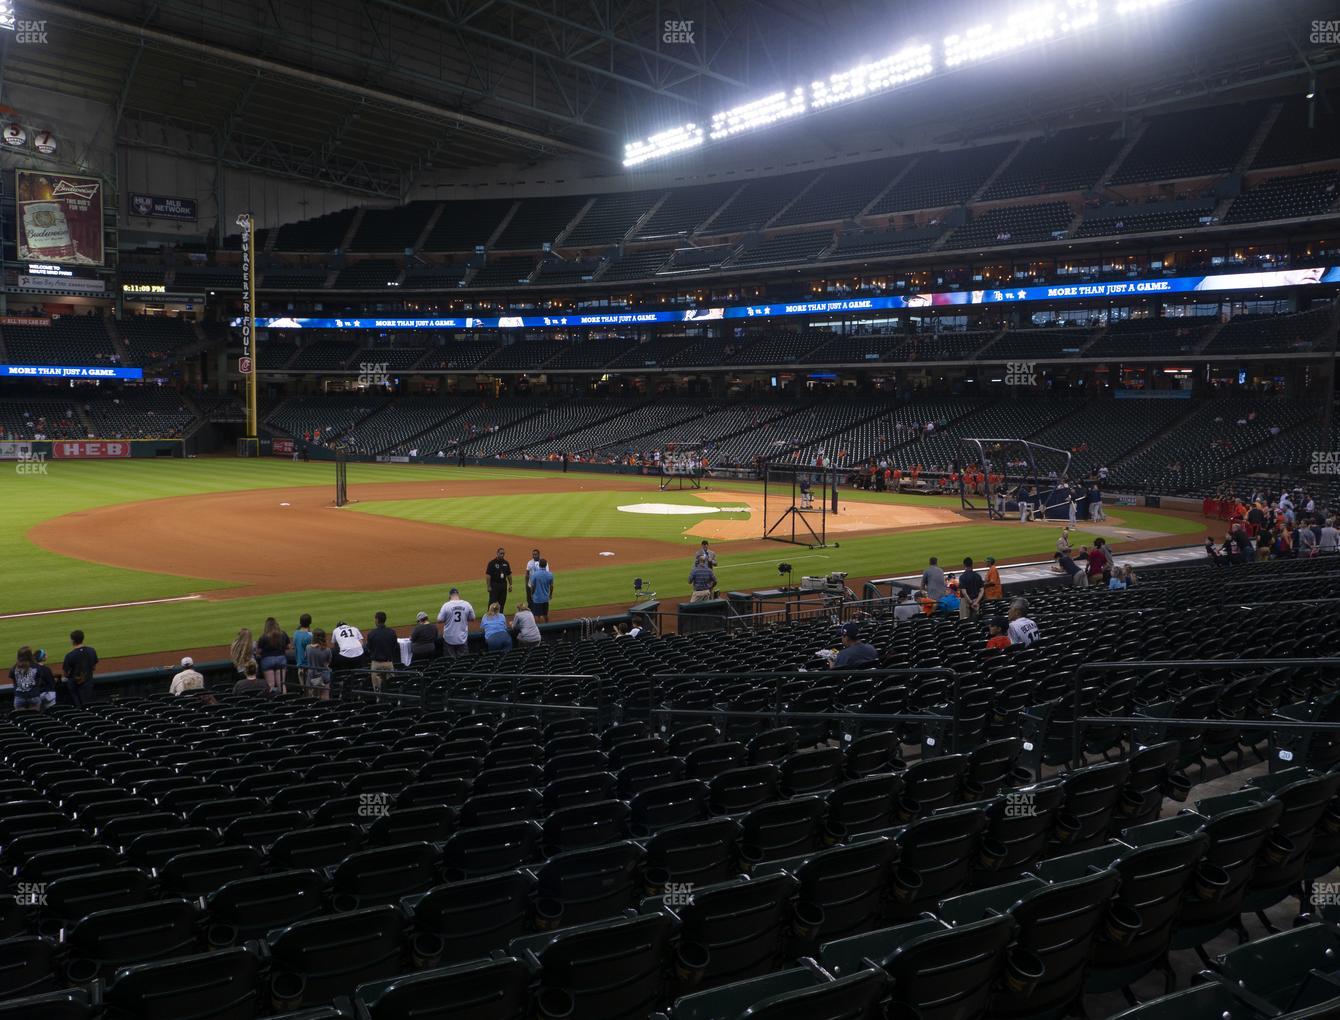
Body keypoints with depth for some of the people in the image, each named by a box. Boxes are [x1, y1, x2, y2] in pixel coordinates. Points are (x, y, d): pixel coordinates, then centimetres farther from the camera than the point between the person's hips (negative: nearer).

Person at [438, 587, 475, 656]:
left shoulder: (446, 605, -11)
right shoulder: (467, 604, -4)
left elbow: (439, 620, -8)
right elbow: (472, 618, 8)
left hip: (449, 639, -2)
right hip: (462, 639, 2)